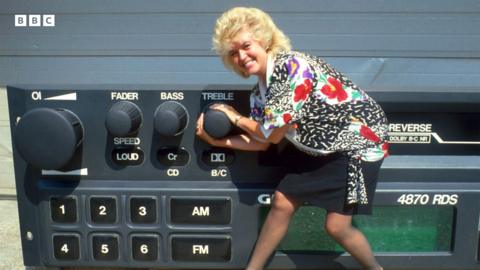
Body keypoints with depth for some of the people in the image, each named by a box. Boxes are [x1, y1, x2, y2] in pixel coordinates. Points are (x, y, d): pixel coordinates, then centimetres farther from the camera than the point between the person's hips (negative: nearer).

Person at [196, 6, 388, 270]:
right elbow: (261, 142, 5)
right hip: (320, 148, 8)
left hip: (358, 141, -8)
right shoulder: (259, 93, 0)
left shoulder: (293, 66, -27)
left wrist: (235, 117, -6)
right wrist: (218, 141, -3)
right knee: (281, 203, 7)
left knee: (336, 226, -8)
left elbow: (273, 134, -21)